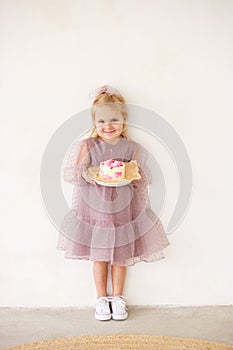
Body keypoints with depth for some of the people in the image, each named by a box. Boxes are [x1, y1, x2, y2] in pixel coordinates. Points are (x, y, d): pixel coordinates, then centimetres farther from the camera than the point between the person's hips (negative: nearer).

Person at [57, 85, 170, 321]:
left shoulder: (134, 149, -1)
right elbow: (68, 173, -5)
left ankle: (117, 297, 31)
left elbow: (144, 180, 1)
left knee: (120, 257, 12)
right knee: (99, 257, 10)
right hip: (94, 211, 0)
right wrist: (88, 174, -22)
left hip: (124, 212, 1)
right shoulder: (85, 147, -4)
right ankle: (101, 298, 29)